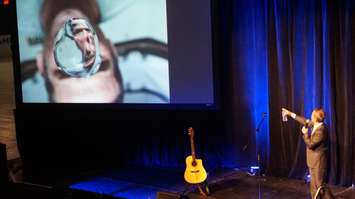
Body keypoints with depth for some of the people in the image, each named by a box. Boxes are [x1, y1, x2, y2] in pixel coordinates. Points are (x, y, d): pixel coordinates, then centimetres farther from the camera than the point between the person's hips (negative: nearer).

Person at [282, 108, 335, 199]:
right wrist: (290, 114, 20)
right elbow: (305, 121, 18)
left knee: (320, 186, -3)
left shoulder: (321, 130, -24)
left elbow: (310, 144, -21)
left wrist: (305, 133, -10)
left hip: (319, 162, -9)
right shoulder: (315, 125, 2)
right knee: (314, 186, 14)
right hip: (314, 161, 9)